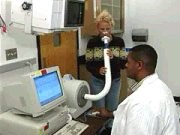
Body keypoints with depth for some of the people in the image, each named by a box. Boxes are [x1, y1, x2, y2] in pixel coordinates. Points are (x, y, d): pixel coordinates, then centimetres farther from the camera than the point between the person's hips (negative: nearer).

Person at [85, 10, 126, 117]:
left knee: (111, 111, 14)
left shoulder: (119, 41, -8)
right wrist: (98, 70, -31)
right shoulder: (92, 42, -11)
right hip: (97, 81, -1)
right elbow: (88, 65, -10)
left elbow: (124, 64, -8)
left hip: (114, 81, 2)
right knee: (102, 113, 3)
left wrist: (113, 58, -28)